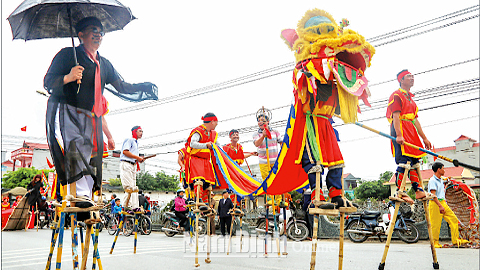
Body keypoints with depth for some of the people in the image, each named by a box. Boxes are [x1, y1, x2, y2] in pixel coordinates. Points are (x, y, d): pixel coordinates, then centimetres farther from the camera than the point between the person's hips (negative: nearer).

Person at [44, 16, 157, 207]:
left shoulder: (104, 65, 23)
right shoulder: (67, 54, 7)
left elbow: (122, 88, 23)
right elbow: (48, 82, 2)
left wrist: (147, 88, 10)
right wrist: (68, 78, -18)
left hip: (88, 117, 5)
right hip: (64, 110, -5)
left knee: (86, 155, -4)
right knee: (76, 144, -28)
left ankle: (86, 196, -5)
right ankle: (82, 194, -35)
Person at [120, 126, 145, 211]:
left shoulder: (136, 143, 27)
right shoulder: (129, 140, -1)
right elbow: (125, 151, -15)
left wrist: (139, 159, 8)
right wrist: (137, 157, -14)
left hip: (133, 165, 10)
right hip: (126, 164, -10)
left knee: (134, 187, 4)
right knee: (129, 186, -15)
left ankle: (135, 207, 2)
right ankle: (127, 206, -15)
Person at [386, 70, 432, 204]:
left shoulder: (410, 98, 27)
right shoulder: (396, 95, -1)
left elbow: (415, 120, 25)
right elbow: (396, 116, -13)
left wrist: (424, 138, 21)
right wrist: (399, 135, -24)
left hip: (411, 131, 9)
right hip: (400, 129, -9)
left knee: (414, 161, 7)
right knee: (403, 161, -15)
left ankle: (418, 190, 10)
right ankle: (399, 192, -14)